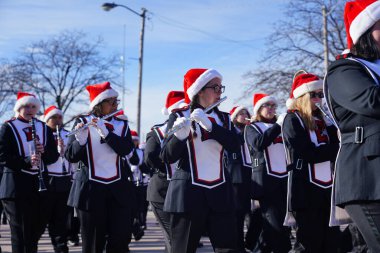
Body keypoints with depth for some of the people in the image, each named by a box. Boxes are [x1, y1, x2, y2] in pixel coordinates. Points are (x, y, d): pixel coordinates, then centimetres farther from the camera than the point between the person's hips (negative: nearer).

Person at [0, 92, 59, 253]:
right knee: (20, 230, -5)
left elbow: (54, 156, 11)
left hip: (39, 184, 5)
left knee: (37, 228, 10)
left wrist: (44, 152, -12)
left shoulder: (44, 128, 13)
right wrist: (26, 161, -22)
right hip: (17, 185, -5)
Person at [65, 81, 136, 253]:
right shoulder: (82, 122, 0)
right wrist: (80, 139, -25)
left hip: (118, 189, 3)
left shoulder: (122, 125, 8)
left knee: (120, 239, -3)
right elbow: (70, 156, -6)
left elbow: (126, 150, -10)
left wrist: (105, 132, -22)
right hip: (90, 188, -2)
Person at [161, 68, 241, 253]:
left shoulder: (223, 118, 12)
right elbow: (167, 157, -7)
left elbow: (235, 146, -6)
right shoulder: (179, 117, 0)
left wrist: (209, 125, -18)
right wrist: (179, 135, -27)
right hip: (188, 194, -3)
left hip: (219, 194, 4)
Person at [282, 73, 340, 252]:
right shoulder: (292, 120, -6)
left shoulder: (320, 119, 15)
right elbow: (308, 154, -16)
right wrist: (332, 149, -6)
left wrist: (330, 124, -8)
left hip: (326, 188, 7)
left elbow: (334, 147, 4)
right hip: (305, 191, -7)